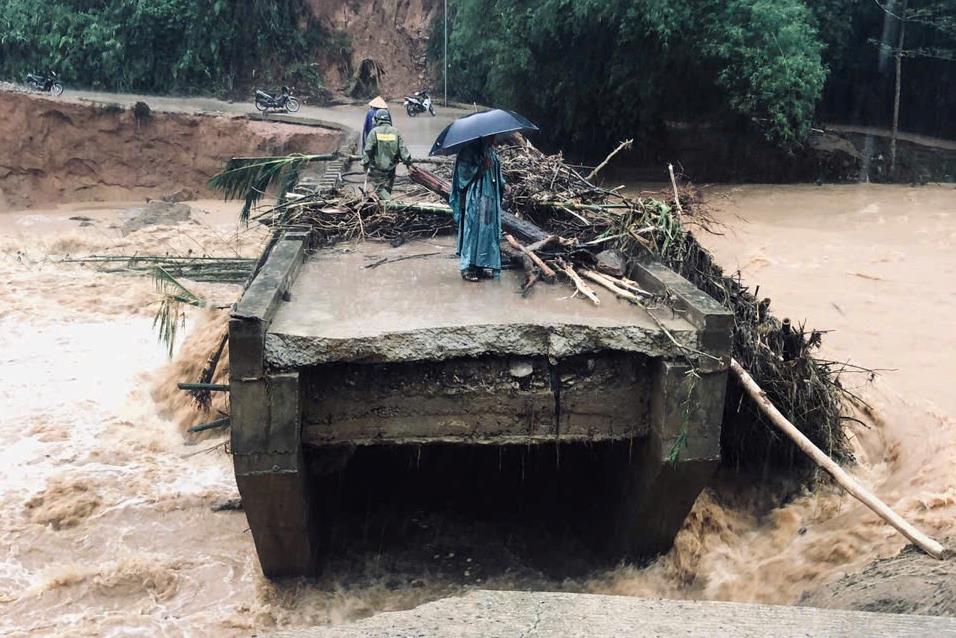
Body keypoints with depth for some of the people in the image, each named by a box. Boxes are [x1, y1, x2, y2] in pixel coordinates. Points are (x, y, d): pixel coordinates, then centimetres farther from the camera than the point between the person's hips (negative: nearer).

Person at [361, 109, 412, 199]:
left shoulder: (374, 132, -9)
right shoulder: (396, 132, -1)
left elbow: (368, 150, -8)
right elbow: (403, 149, 0)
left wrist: (365, 163, 1)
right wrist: (408, 161, 9)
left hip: (377, 168, -3)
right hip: (391, 168, 3)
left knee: (379, 188, 1)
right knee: (387, 188, 17)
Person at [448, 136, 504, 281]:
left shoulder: (491, 153, 13)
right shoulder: (468, 151, -9)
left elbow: (497, 175, 22)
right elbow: (464, 174, -15)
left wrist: (502, 185, 7)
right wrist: (482, 167, -19)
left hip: (490, 199, 7)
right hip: (473, 199, -7)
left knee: (489, 229, 6)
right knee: (472, 230, -6)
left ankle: (483, 265, 14)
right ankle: (467, 268, 0)